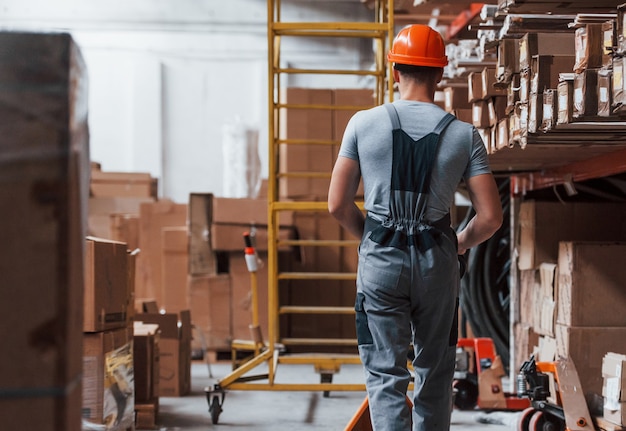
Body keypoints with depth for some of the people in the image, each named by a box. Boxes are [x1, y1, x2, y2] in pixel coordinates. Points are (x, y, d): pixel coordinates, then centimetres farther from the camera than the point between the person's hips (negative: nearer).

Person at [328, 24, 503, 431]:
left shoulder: (364, 123, -3)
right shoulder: (464, 135, -2)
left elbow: (338, 205, -2)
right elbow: (491, 217, -6)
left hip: (380, 260, -1)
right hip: (437, 261, 1)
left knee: (385, 374, 2)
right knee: (435, 374, 15)